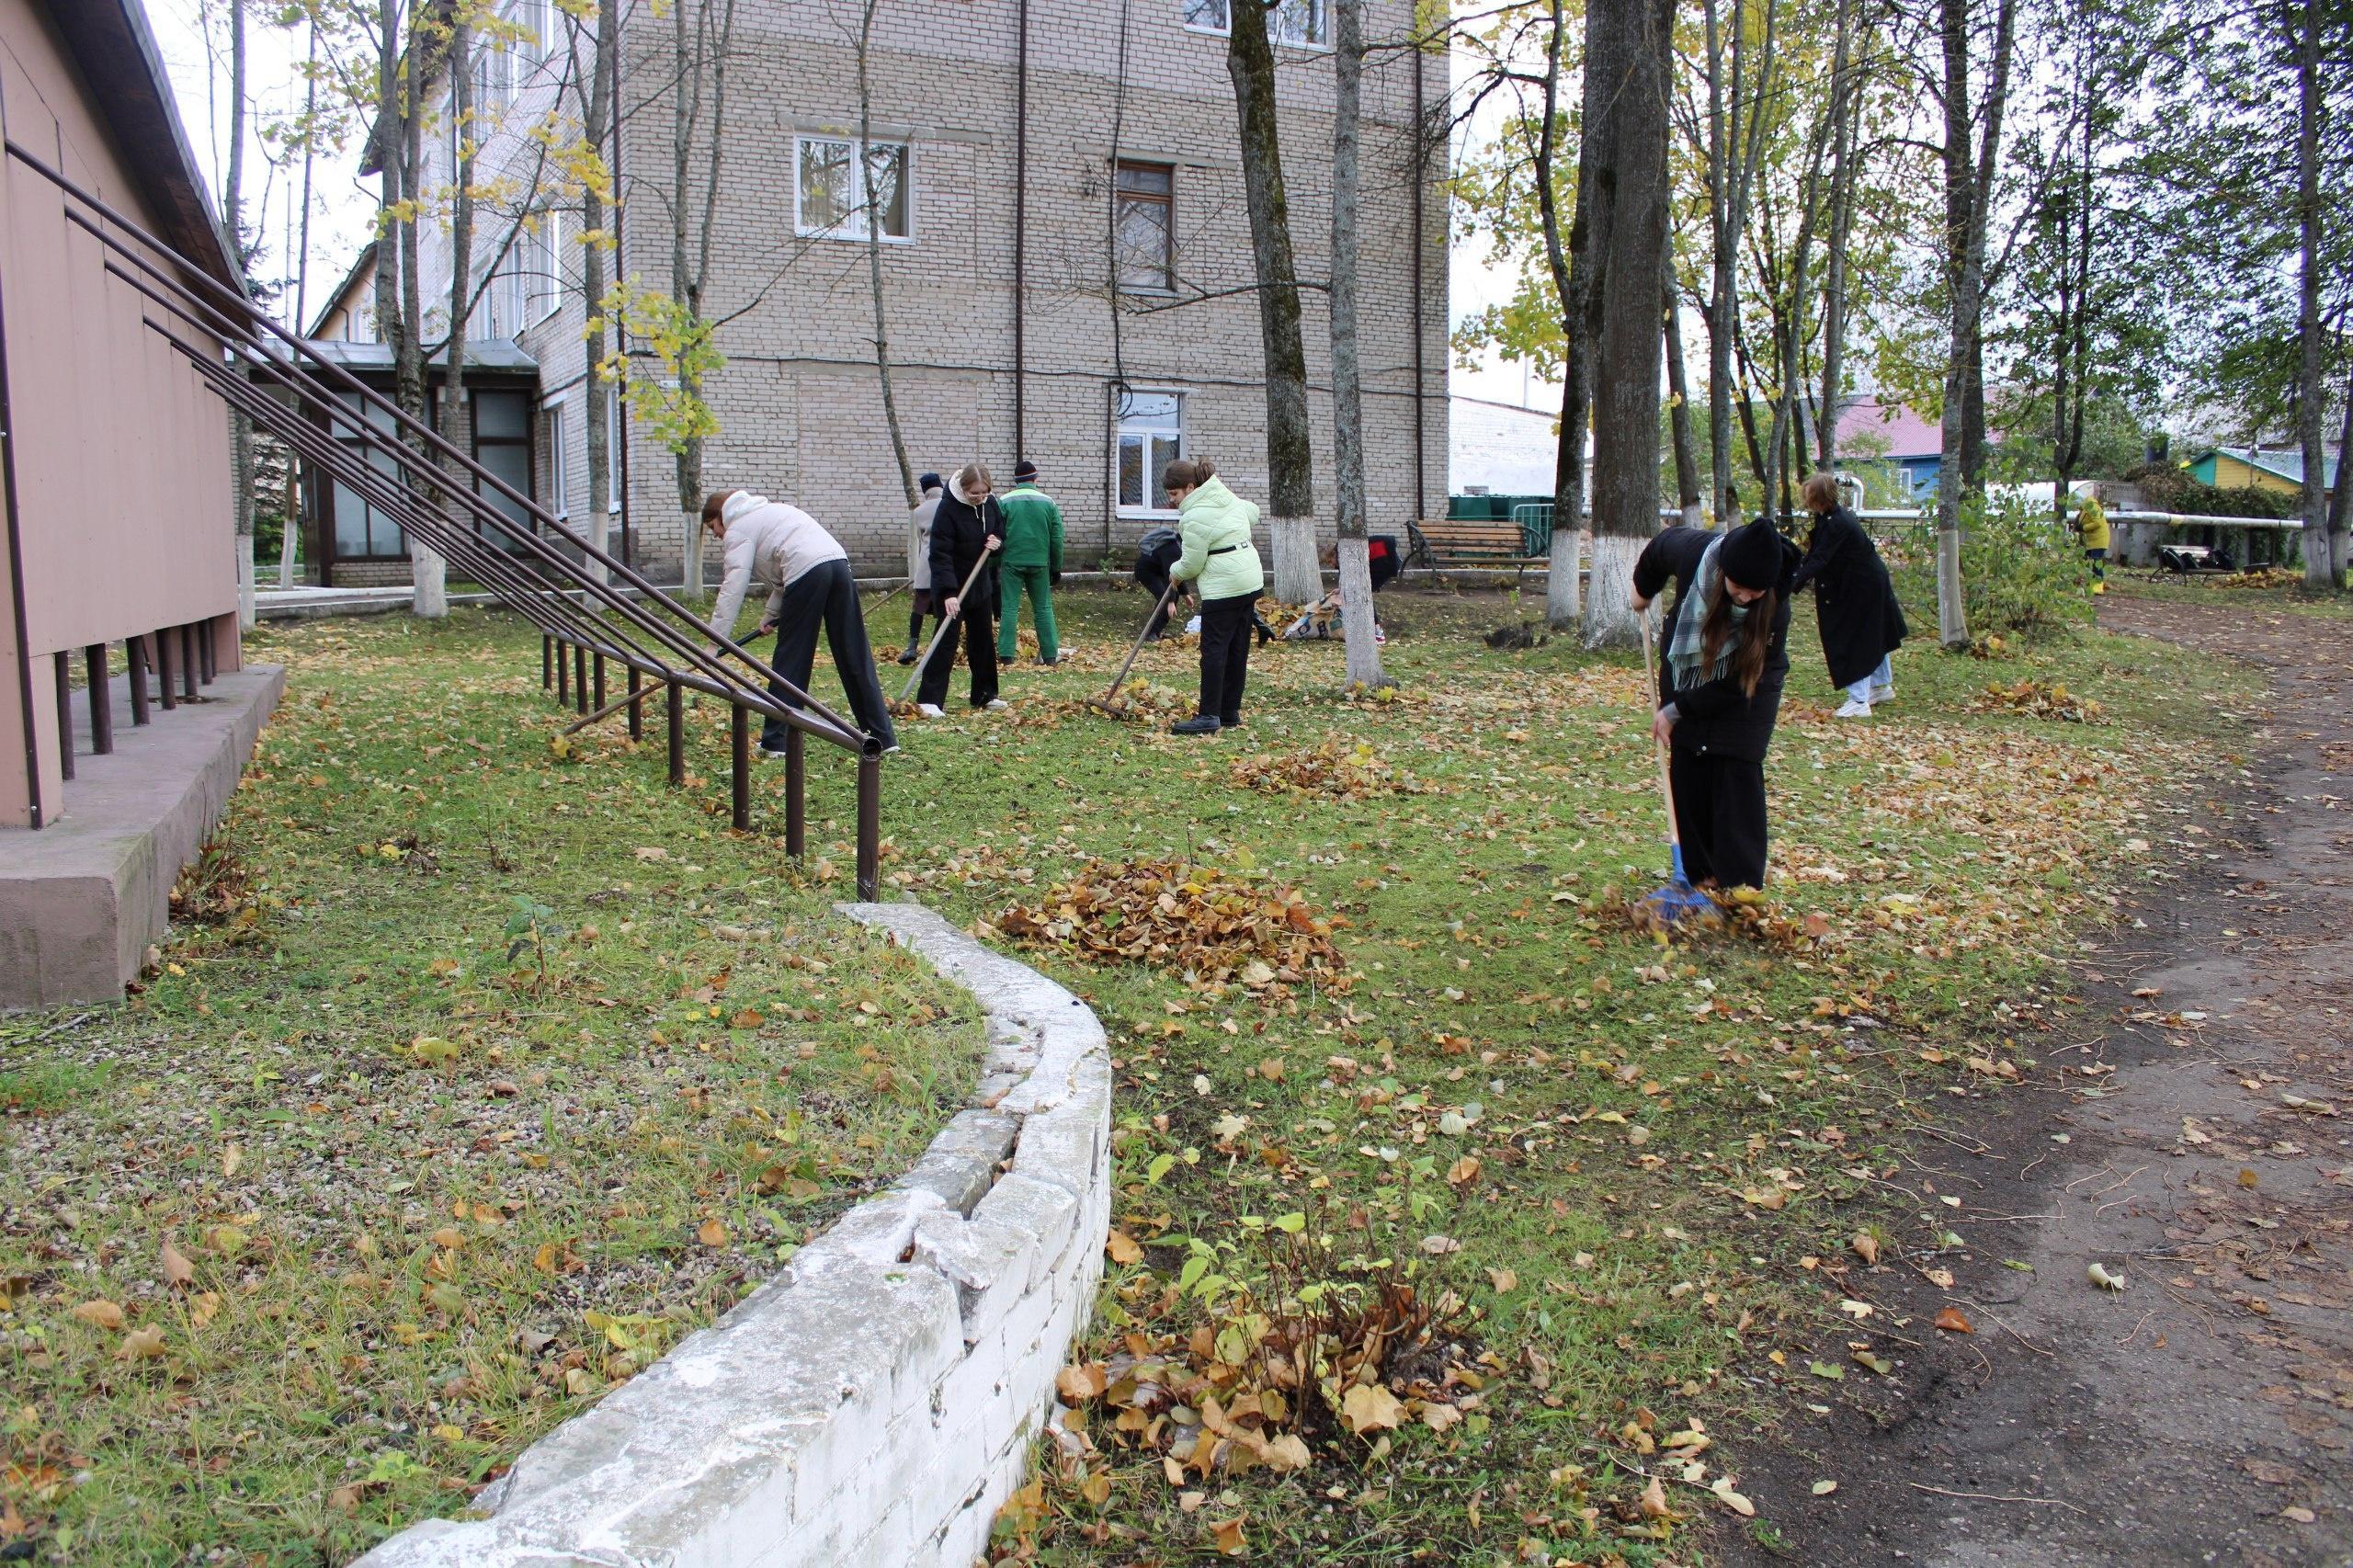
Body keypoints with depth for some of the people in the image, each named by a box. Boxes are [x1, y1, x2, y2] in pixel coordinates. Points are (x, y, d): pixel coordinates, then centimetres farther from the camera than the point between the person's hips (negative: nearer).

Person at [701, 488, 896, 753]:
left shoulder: (737, 530, 10)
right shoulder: (766, 510, 35)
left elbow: (733, 590, 0)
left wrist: (714, 644, 0)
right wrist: (772, 614, 31)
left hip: (807, 571, -7)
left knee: (790, 660, 4)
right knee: (856, 657, 8)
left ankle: (776, 741, 8)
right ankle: (883, 738, 9)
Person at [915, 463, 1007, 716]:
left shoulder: (990, 504, -3)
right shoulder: (948, 508, -21)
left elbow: (1001, 535, 14)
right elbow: (940, 553, -25)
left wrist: (996, 544, -11)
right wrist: (948, 592, -32)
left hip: (980, 584, 7)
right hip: (951, 584, -6)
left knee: (984, 638, 11)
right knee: (947, 639, -11)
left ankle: (985, 695, 22)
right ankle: (928, 699, -11)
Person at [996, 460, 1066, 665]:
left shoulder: (1004, 502, -2)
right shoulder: (1048, 502, 3)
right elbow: (1057, 538, 5)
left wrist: (994, 565, 5)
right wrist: (1056, 568, 13)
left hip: (1011, 562, -1)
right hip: (1040, 563, 2)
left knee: (1009, 607, 1)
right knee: (1043, 608, 10)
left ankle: (1006, 654, -2)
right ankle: (1050, 654, 10)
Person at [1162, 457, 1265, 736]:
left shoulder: (1195, 517, -16)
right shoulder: (1228, 498, 11)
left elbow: (1191, 565, -11)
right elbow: (1253, 512, 31)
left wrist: (1175, 572, 10)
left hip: (1223, 589, -9)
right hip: (1251, 580, 9)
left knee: (1214, 650, -6)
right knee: (1237, 649, 11)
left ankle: (1209, 716, -6)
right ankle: (1230, 712, 18)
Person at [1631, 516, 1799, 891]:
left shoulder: (1774, 609, -33)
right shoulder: (1695, 551, -28)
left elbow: (1738, 683, -25)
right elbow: (1660, 546, -1)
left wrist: (1678, 710, -22)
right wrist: (1644, 589, 17)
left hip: (1745, 691, -3)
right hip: (1686, 675, 3)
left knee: (1738, 776, -8)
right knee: (1687, 775, 2)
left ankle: (1741, 884, -3)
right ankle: (1700, 873, 10)